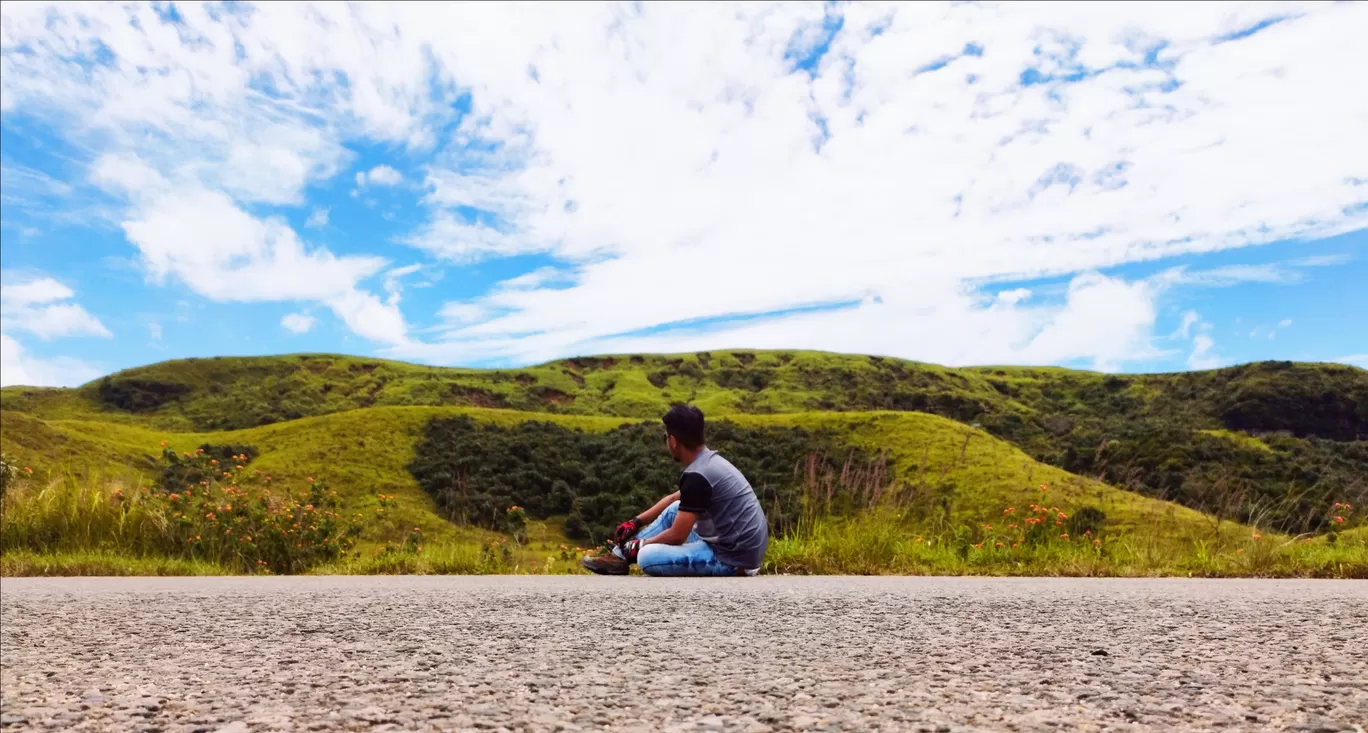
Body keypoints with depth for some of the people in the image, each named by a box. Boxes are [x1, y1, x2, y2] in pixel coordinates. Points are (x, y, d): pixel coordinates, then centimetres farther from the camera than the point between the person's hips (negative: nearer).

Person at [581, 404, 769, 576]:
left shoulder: (697, 476, -21)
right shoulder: (710, 461, 9)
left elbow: (676, 536, -15)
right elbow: (674, 499, 26)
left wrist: (639, 545, 2)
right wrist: (636, 522, 22)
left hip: (735, 557, -9)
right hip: (743, 544, 9)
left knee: (646, 557, -15)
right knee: (675, 510, 20)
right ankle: (620, 556, 21)